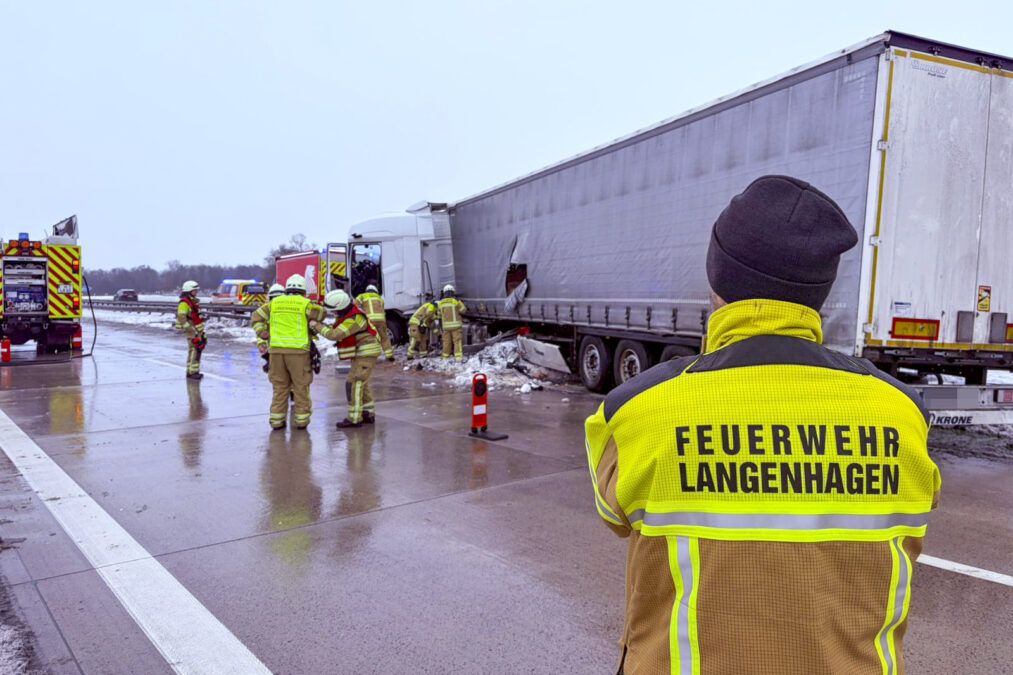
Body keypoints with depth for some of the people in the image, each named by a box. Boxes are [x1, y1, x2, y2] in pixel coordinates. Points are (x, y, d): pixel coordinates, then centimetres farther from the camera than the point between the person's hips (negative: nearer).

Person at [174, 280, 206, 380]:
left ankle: (190, 371, 23)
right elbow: (181, 317, -22)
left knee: (193, 350, 14)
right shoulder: (184, 303, -15)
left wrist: (201, 330, 25)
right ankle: (193, 372, -11)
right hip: (191, 331, -10)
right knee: (195, 350, -13)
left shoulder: (193, 301, 16)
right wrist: (192, 329, -25)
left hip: (197, 330, 10)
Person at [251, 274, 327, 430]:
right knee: (301, 386, 7)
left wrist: (262, 336, 11)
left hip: (276, 350, 4)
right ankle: (301, 420, 10)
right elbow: (322, 314, 4)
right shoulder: (305, 304, -1)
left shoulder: (274, 303, 11)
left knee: (280, 386, 11)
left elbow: (257, 316, 13)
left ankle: (277, 420, 12)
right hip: (298, 351, -3)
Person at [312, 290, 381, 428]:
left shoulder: (353, 319, -24)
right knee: (361, 384, 15)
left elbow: (334, 335, -28)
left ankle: (354, 418, -9)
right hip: (361, 354, 10)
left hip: (366, 354, -10)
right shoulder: (347, 311, 7)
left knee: (354, 384, -11)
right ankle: (368, 414, 20)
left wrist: (317, 326, -18)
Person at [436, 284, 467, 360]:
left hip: (445, 325, 4)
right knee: (457, 341, -5)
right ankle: (459, 357, -14)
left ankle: (445, 357, 14)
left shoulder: (441, 302, 4)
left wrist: (441, 325, 27)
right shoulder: (456, 301, -9)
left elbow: (440, 315, 13)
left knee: (447, 341, 10)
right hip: (456, 325, -4)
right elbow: (463, 310, 1)